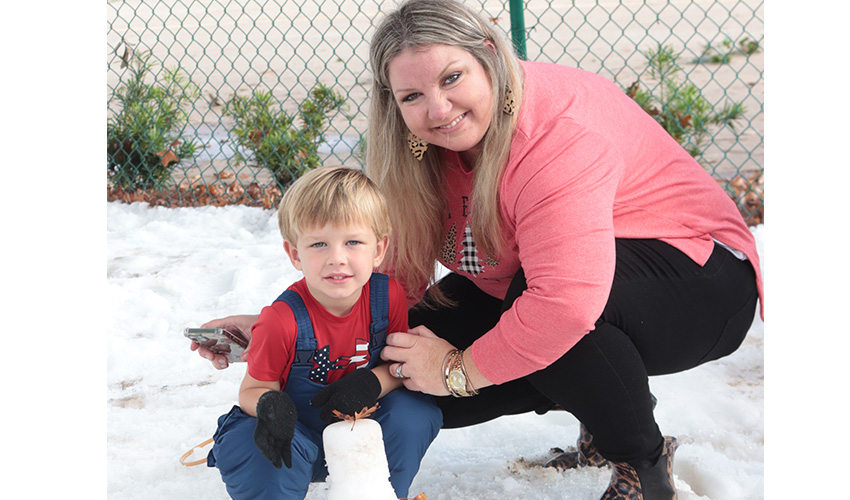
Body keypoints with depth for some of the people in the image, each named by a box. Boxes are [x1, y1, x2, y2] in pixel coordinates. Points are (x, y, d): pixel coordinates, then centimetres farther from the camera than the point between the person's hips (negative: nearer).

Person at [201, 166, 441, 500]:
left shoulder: (388, 295, -16)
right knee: (257, 451, -33)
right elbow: (252, 390, -14)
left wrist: (374, 382, -23)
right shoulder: (283, 319, -26)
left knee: (414, 414, -21)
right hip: (299, 431, -3)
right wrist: (270, 405, -39)